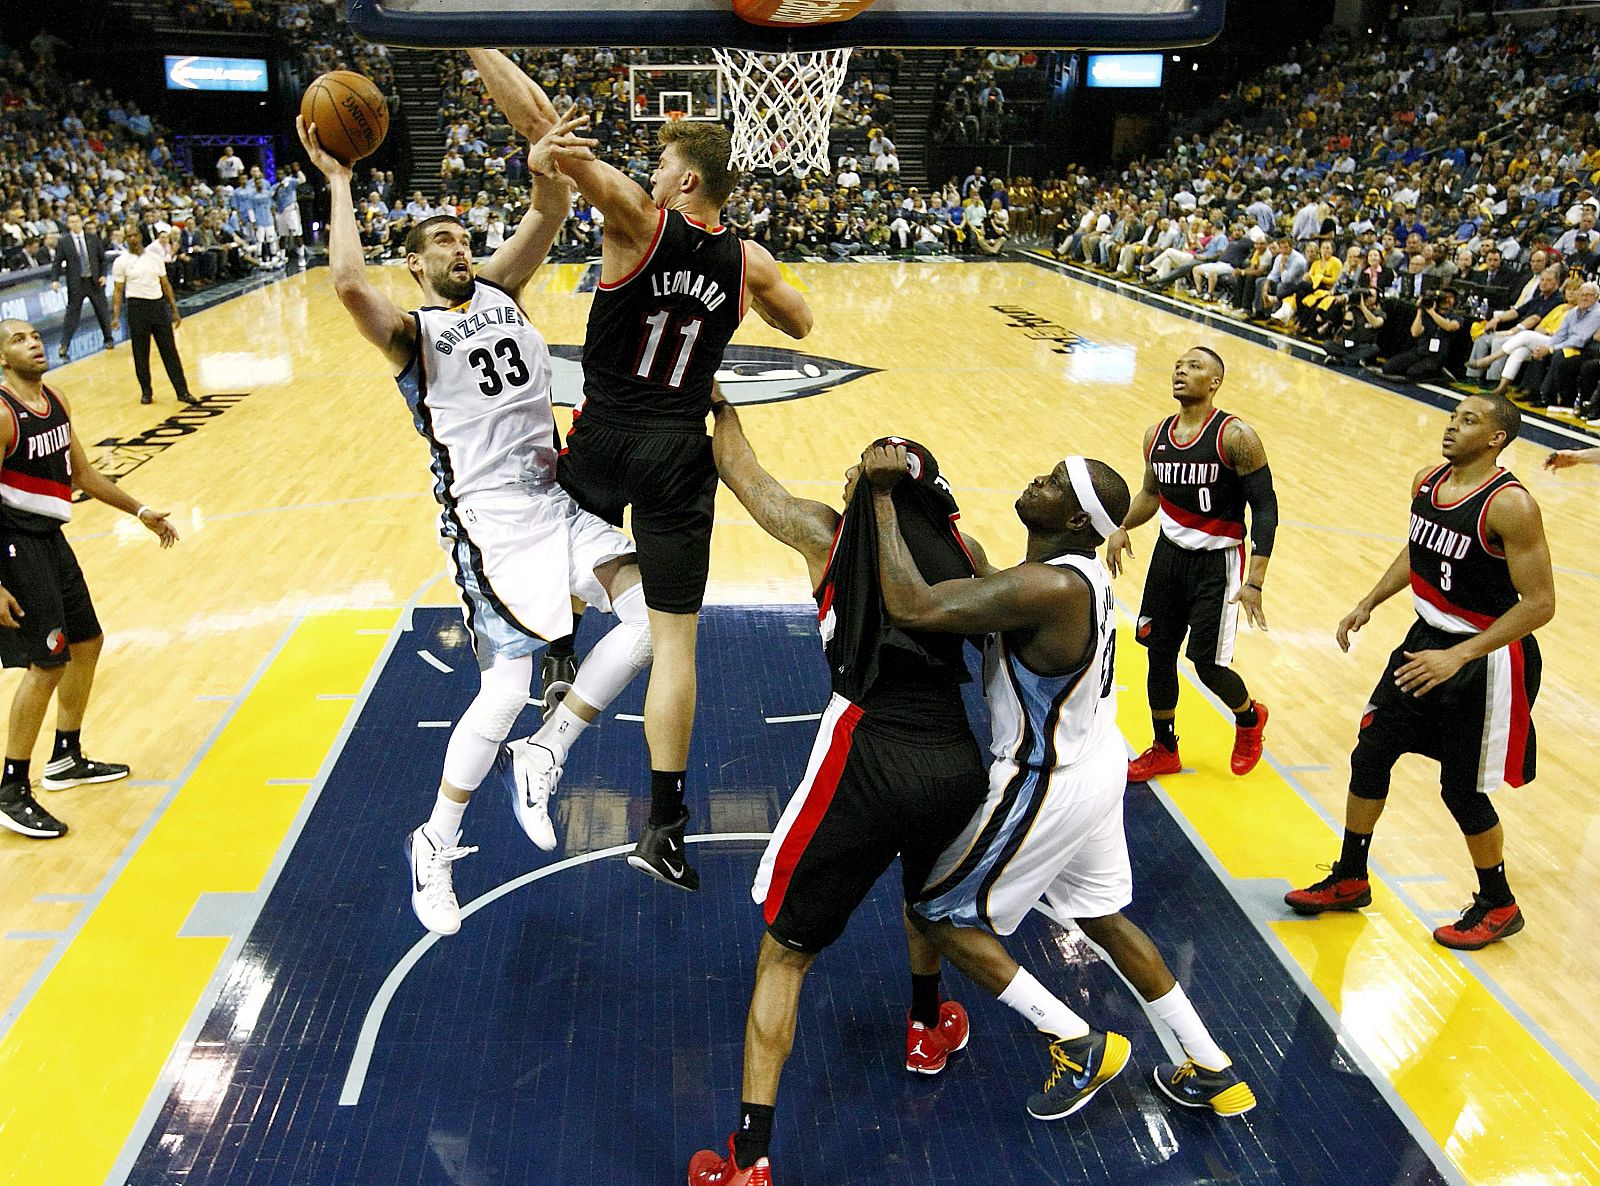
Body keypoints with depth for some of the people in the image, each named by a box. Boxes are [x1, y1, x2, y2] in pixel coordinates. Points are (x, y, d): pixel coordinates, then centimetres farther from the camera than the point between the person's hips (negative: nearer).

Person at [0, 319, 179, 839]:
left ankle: (66, 758, 35)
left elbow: (82, 473, 19)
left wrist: (141, 512, 20)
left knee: (87, 642, 18)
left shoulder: (54, 401, 7)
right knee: (46, 663, -9)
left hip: (50, 539, 9)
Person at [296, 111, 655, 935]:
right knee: (505, 693, -9)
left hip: (561, 502, 6)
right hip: (490, 523, -6)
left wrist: (544, 172, -19)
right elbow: (349, 283, -25)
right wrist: (339, 181, -14)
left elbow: (552, 216, 3)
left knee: (649, 618, -10)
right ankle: (435, 847, 16)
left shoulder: (495, 290, 15)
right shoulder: (410, 333, -2)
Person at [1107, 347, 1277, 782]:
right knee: (1159, 652, 9)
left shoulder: (1236, 437, -16)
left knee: (1208, 663, -5)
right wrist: (1122, 528, 0)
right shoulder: (1156, 435, 2)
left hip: (1217, 562, -6)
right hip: (1170, 552, 6)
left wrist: (1255, 582, -22)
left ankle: (1250, 719, 30)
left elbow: (1265, 508, -15)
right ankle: (1164, 749, 28)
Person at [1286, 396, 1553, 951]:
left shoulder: (1510, 505, -23)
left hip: (1485, 660, -7)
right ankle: (1349, 880, 30)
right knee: (1370, 753, 12)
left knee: (1462, 790, 4)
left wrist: (1458, 656, -28)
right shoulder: (1426, 482, 0)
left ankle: (1498, 906, 31)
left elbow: (1540, 603, -23)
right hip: (1427, 639, 8)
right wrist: (1368, 604, 12)